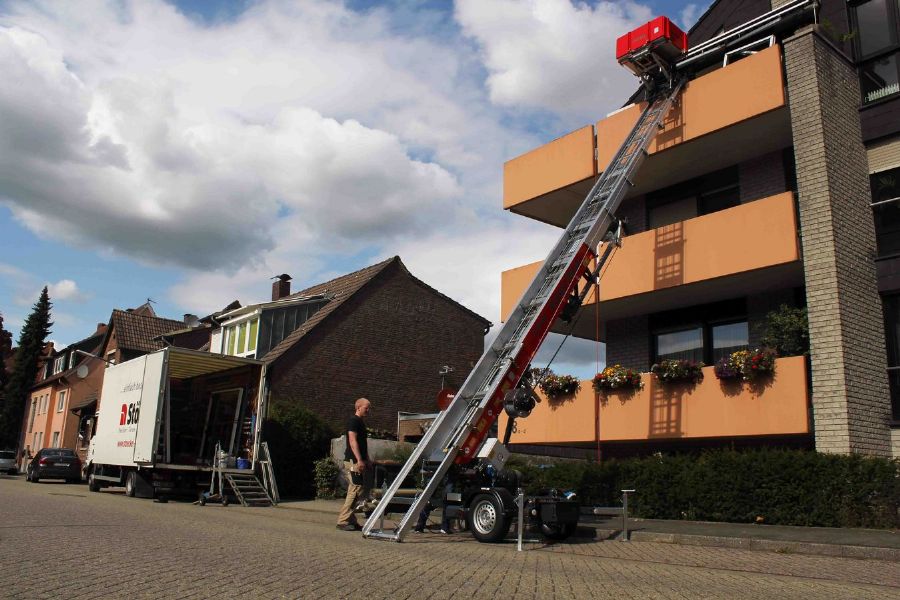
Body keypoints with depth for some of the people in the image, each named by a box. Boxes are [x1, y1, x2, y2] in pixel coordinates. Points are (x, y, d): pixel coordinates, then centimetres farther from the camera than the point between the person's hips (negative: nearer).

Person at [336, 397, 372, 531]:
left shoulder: (361, 422, 20)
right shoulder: (353, 421, -10)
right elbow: (352, 441, -19)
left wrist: (367, 460, 25)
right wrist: (359, 460, -25)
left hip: (360, 461, 10)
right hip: (353, 461, -10)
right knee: (356, 490, -10)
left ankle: (351, 520, 16)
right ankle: (343, 521, -4)